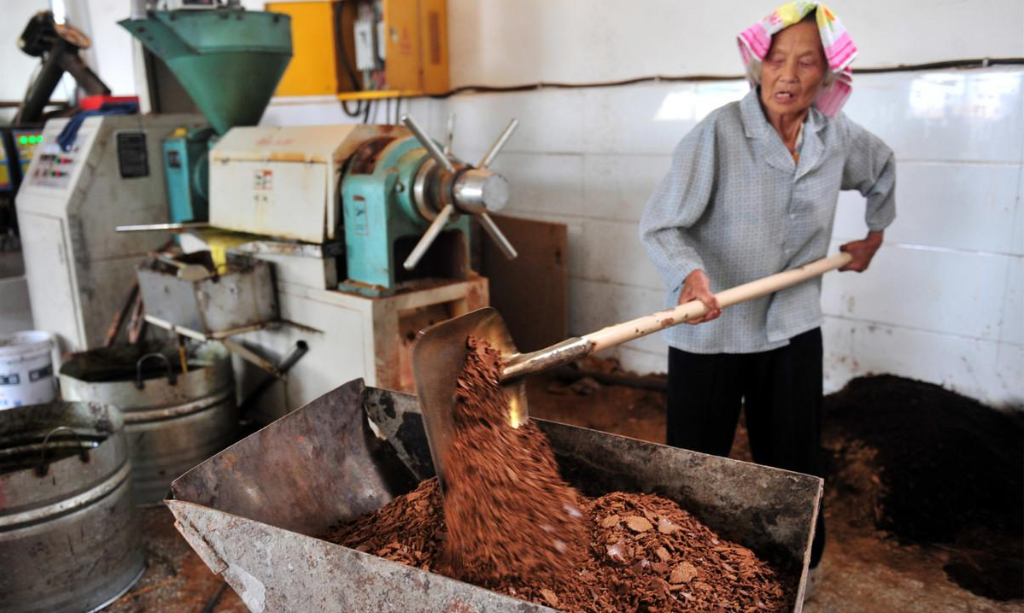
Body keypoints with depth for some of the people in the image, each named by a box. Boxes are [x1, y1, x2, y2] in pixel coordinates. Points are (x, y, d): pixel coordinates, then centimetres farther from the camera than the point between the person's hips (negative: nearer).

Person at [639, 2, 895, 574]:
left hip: (793, 331, 4)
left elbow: (883, 167, 26)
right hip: (710, 333, -4)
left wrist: (874, 234, 29)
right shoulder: (720, 132, -15)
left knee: (795, 471, 14)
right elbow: (661, 225, -20)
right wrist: (689, 275, -37)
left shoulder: (838, 137, 2)